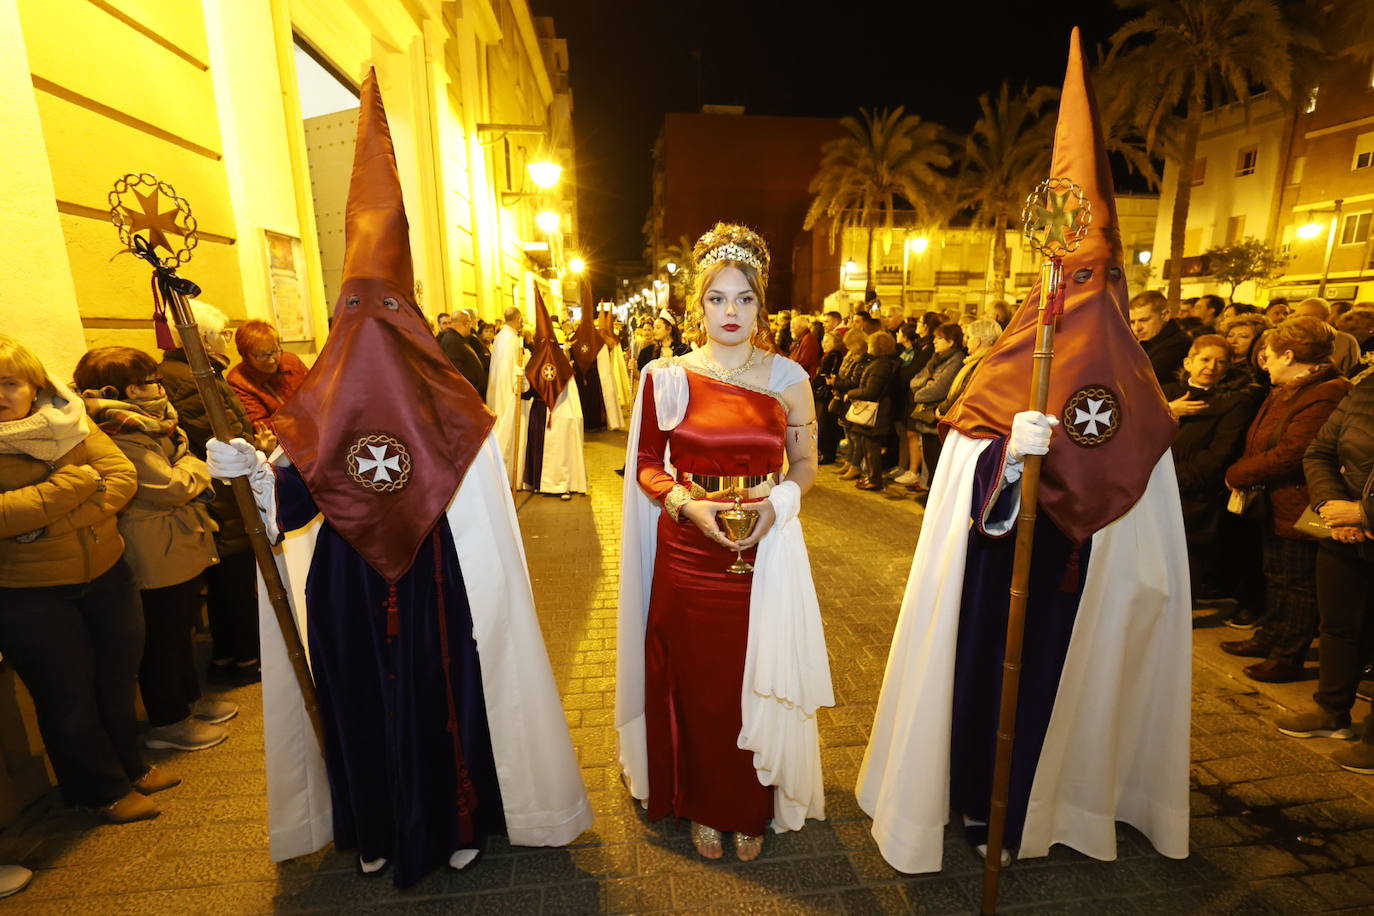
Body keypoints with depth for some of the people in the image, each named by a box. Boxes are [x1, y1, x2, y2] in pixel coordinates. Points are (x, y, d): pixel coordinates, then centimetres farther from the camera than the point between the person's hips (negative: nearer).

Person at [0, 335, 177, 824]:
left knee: (119, 677, 19)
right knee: (68, 696, 11)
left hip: (107, 574, 4)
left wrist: (57, 520, -21)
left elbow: (122, 476, -10)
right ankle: (104, 789, 33)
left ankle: (130, 764, 42)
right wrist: (75, 482, -22)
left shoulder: (67, 420, 0)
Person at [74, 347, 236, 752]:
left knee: (181, 627, 21)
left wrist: (192, 474, -1)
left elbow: (183, 463, 19)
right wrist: (197, 468, -6)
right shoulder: (123, 437, -21)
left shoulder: (149, 424, 11)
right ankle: (167, 723, 19)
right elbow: (171, 487, -24)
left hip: (180, 547, 10)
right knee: (162, 638, 4)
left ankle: (189, 699, 37)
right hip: (157, 555, -10)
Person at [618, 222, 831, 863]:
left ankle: (752, 809, 38)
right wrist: (686, 503, -14)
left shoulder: (787, 377, 0)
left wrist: (778, 502, -13)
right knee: (694, 684, 12)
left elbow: (806, 463, 7)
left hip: (765, 554, 1)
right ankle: (702, 806, 38)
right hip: (687, 554, 0)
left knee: (757, 683, 12)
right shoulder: (667, 378, -2)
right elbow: (647, 465, 3)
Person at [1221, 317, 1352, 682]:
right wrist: (1243, 476, -3)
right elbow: (1259, 443, 12)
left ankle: (1288, 657, 15)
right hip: (1276, 504, 10)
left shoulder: (1326, 395, -21)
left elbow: (1289, 454, -26)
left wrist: (1237, 474, -15)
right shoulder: (1285, 391, 12)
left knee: (1296, 583, 3)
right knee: (1275, 576, 20)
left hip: (1301, 508, -10)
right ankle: (1271, 638, 35)